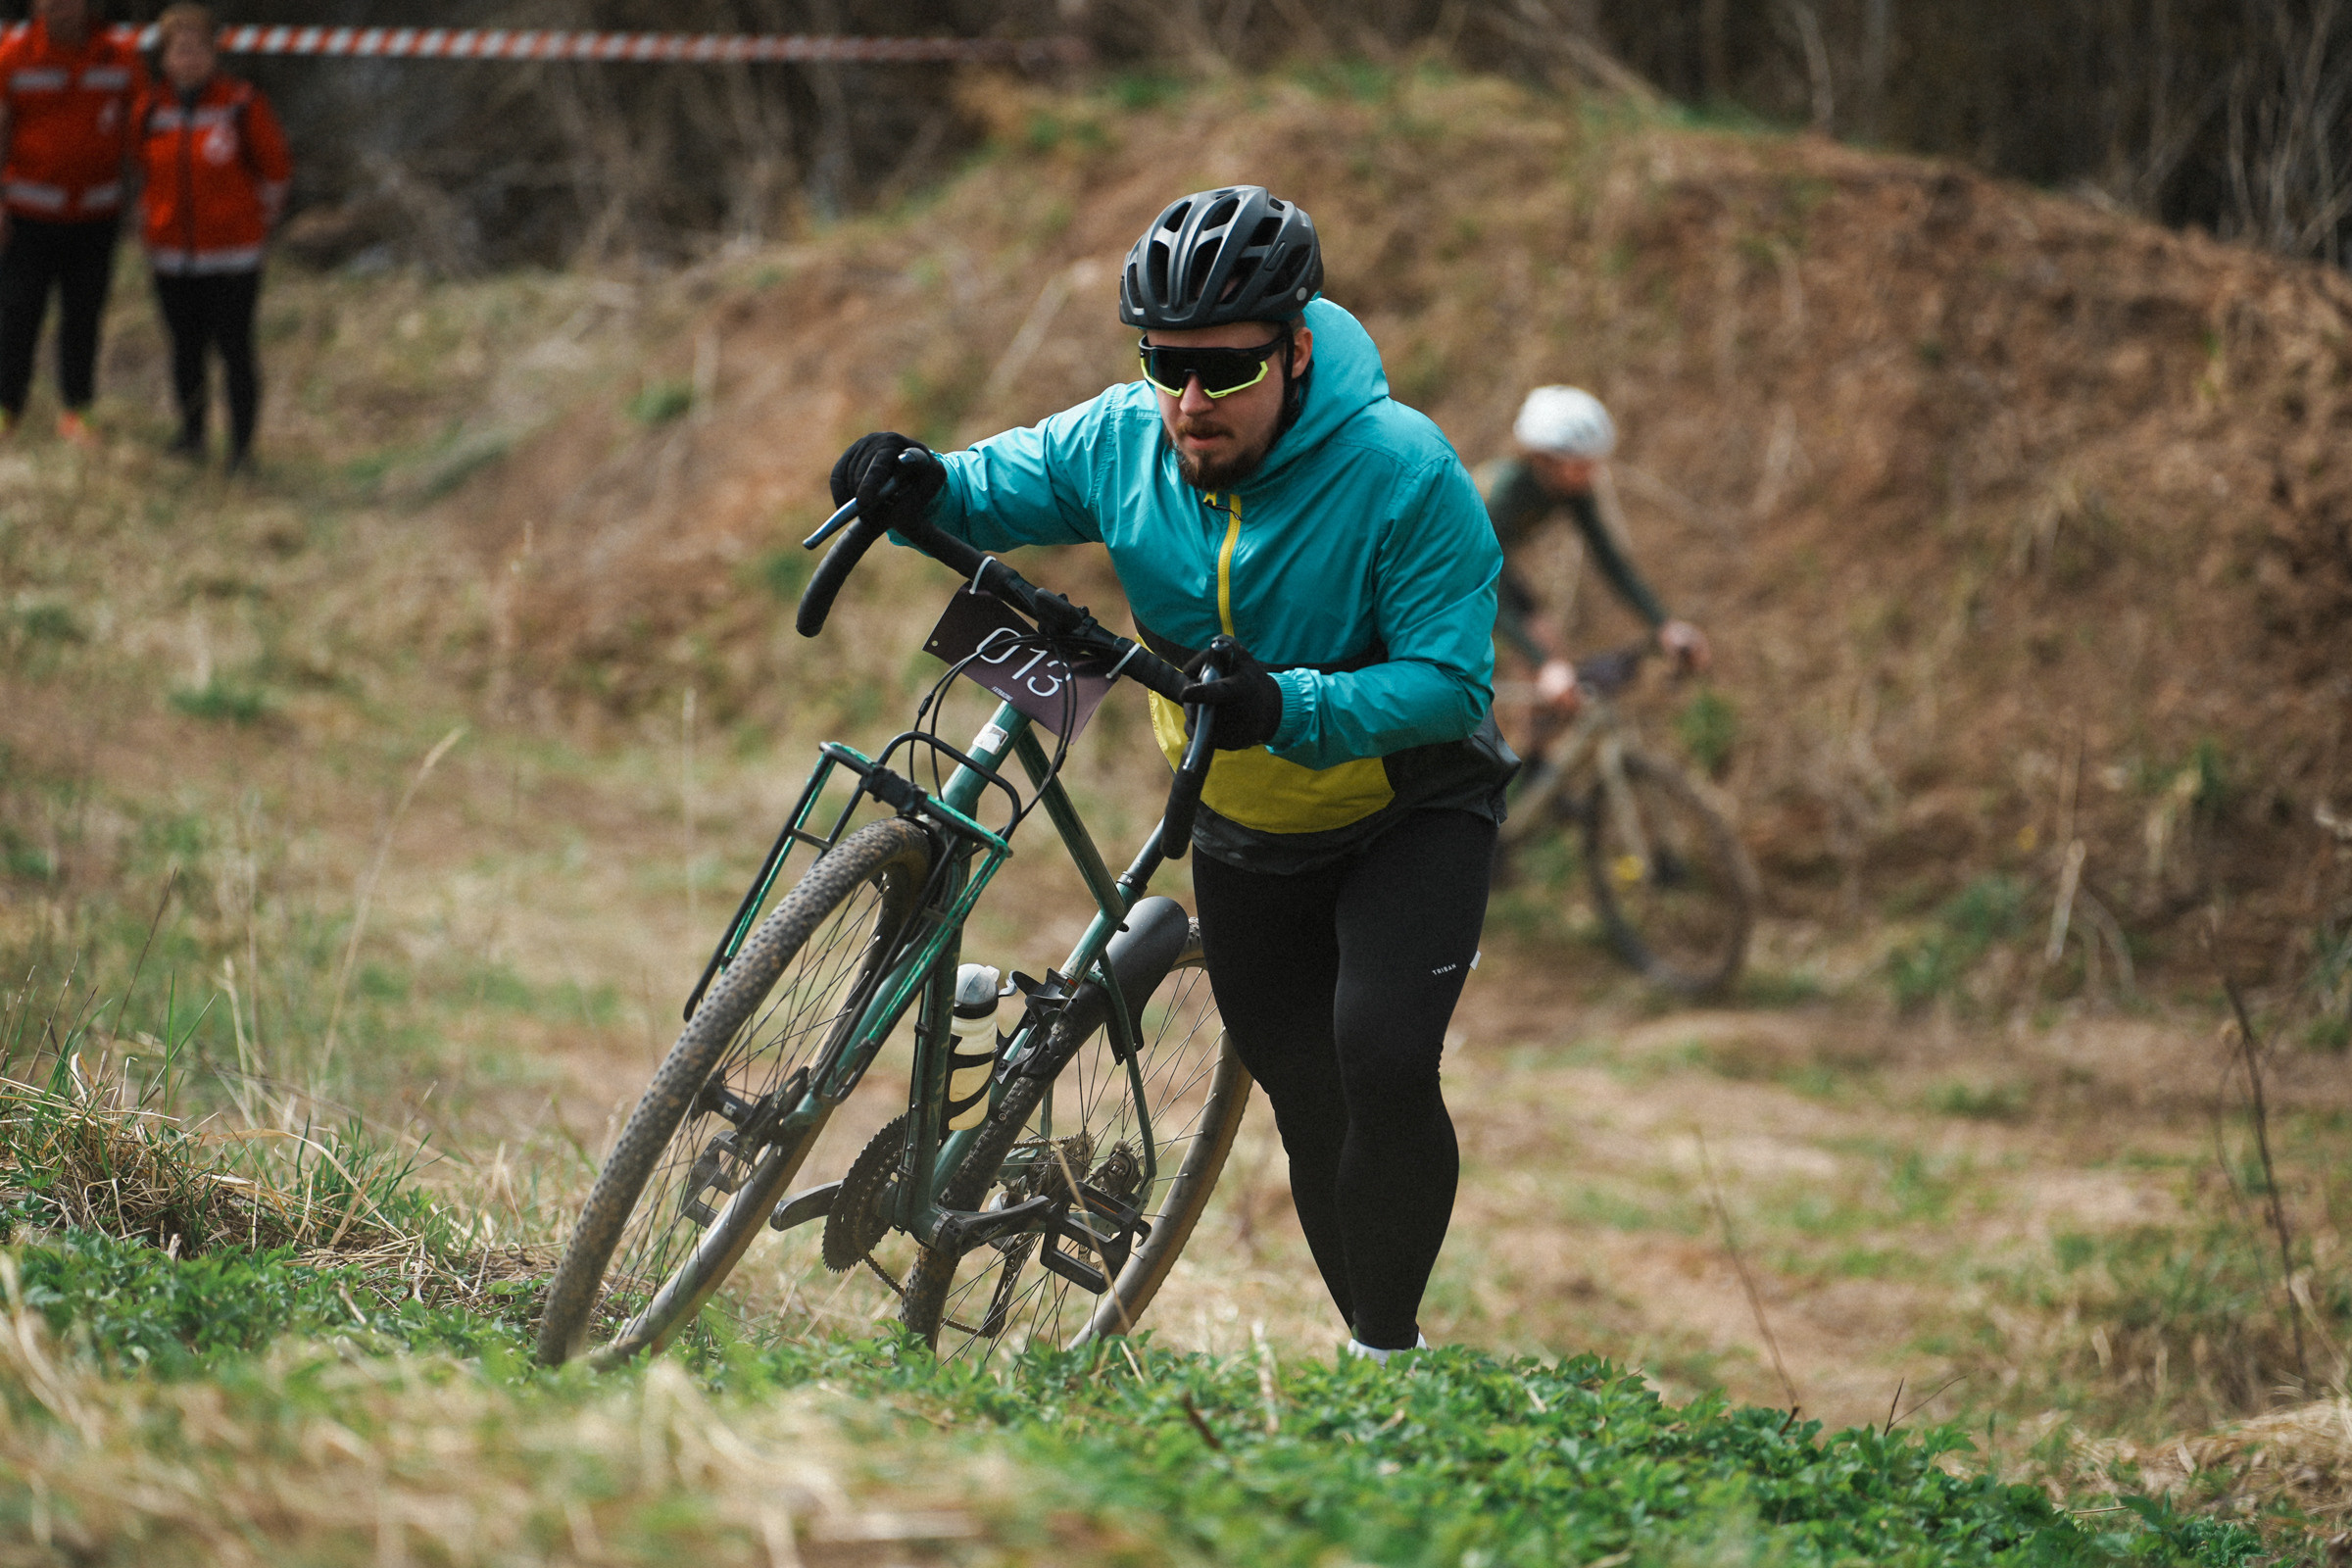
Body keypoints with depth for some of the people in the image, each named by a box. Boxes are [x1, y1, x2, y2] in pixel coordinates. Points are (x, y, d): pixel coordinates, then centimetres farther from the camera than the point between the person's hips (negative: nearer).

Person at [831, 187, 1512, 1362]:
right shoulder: (1123, 440, -15)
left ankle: (1391, 1343, -8)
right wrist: (916, 486, -26)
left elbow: (1451, 679, -31)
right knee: (1305, 1102, 11)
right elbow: (995, 489, -2)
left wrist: (1290, 707, -47)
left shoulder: (1403, 472, -28)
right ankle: (1364, 1352, 28)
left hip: (1410, 813, -5)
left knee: (1385, 1065, -24)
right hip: (1248, 833, 5)